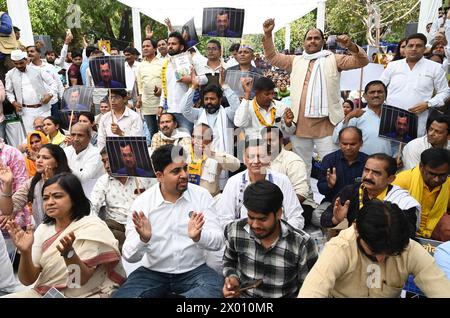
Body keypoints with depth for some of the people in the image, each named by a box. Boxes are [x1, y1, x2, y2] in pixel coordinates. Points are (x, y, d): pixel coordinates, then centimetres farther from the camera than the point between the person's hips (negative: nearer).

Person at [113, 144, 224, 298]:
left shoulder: (201, 195, -6)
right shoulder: (142, 202, -8)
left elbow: (218, 241, -11)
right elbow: (129, 256, -10)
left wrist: (199, 236, -32)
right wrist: (143, 239, -32)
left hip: (194, 271, 1)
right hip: (152, 273, 0)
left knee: (215, 290, -29)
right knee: (121, 296, -24)